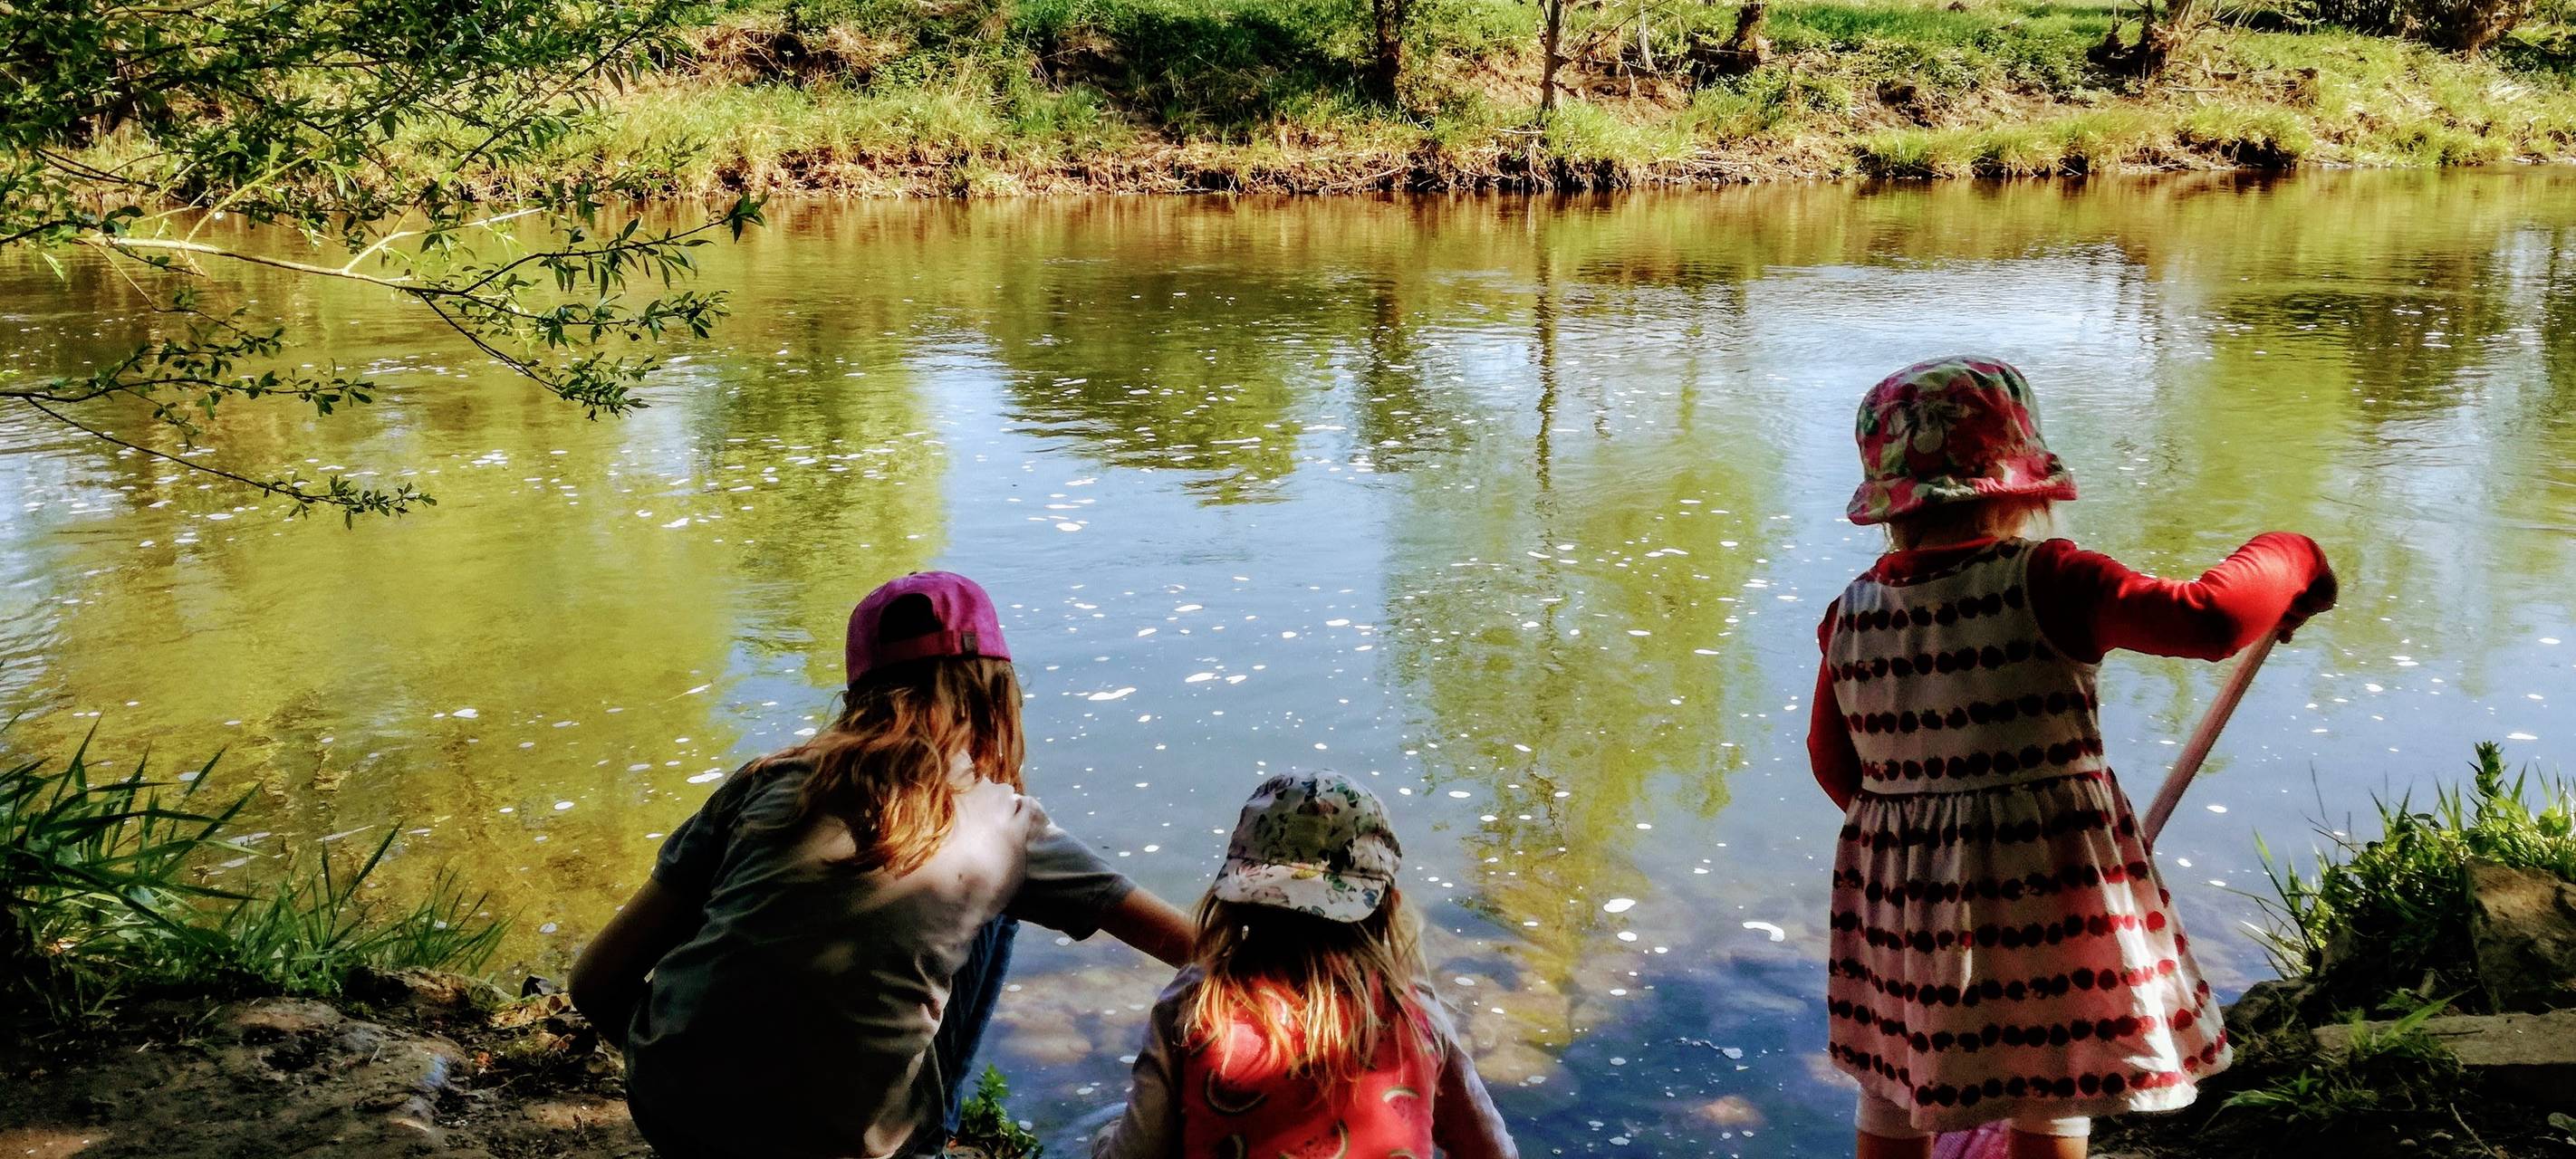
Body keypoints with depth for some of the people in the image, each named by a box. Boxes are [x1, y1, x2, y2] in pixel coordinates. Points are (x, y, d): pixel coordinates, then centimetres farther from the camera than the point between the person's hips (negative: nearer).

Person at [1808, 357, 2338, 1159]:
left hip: (1897, 892, 4)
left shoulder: (1850, 615, -2)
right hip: (2046, 882, -4)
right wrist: (2288, 560, -2)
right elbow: (2211, 619, -23)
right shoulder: (2044, 584, -17)